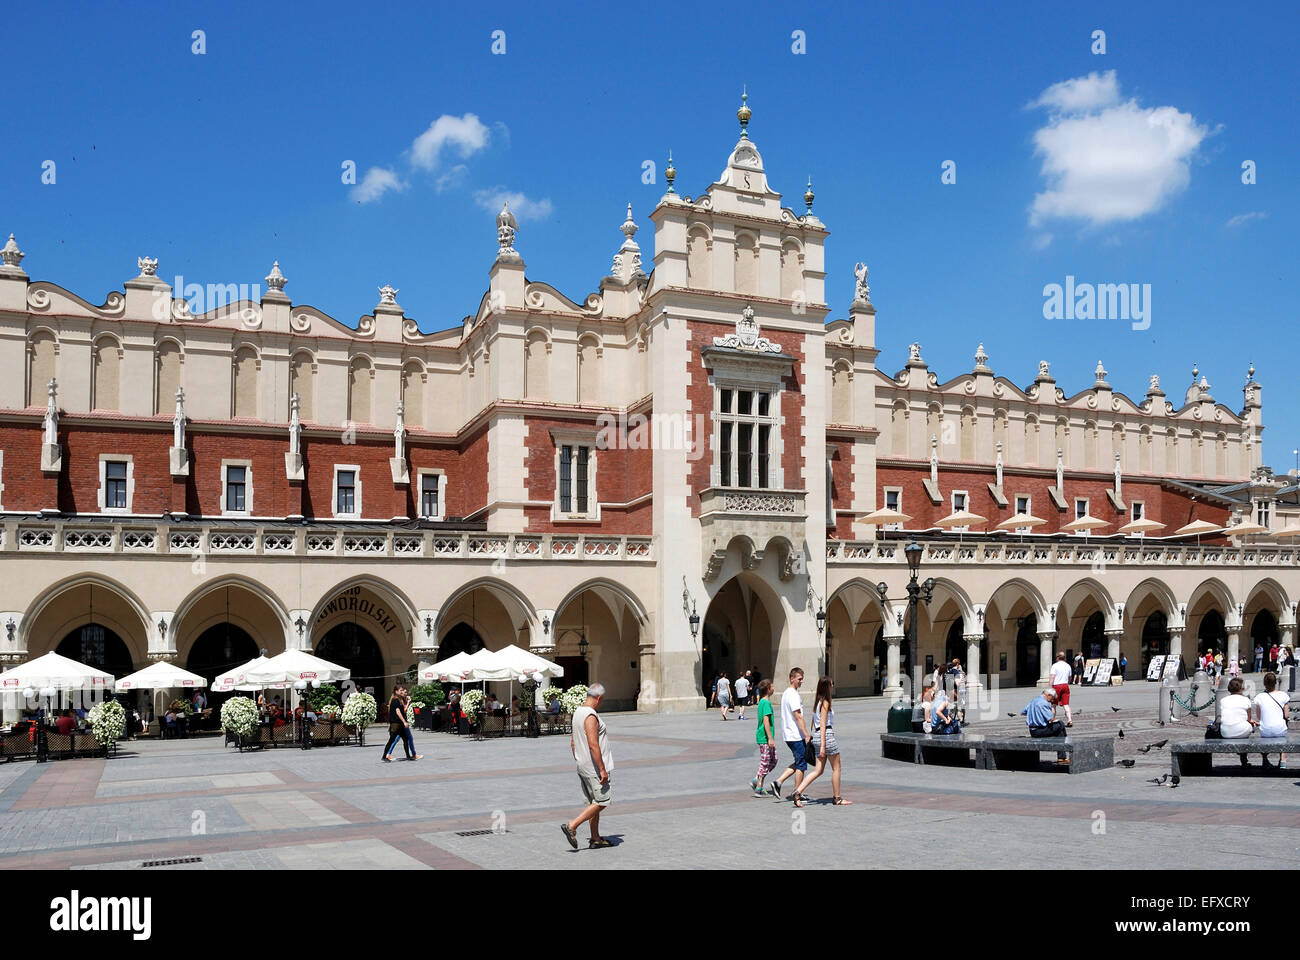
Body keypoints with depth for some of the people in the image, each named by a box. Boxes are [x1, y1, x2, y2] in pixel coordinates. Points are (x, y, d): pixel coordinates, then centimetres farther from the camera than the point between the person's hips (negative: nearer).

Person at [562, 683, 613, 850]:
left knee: (594, 802, 14)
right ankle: (571, 826, -9)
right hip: (594, 767, -10)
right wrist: (603, 769, -22)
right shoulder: (591, 716, -20)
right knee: (601, 802, -4)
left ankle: (595, 839, 18)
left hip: (582, 767, 10)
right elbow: (593, 745, -25)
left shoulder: (577, 712, 11)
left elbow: (573, 742, 18)